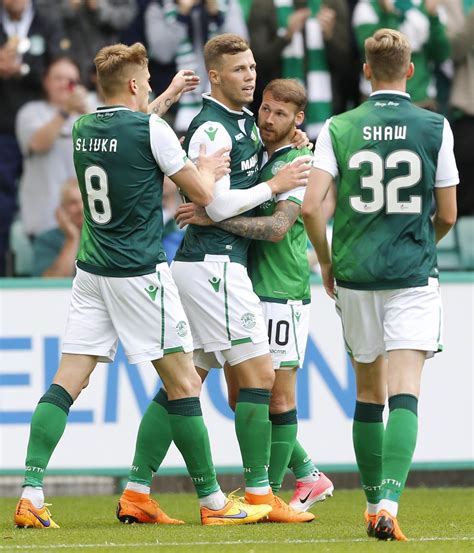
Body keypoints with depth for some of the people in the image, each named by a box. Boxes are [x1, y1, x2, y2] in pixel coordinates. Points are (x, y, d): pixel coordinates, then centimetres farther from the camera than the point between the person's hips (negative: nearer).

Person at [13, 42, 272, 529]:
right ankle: (213, 502, 5)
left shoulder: (82, 129, 8)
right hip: (139, 270, -6)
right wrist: (208, 169, 17)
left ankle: (30, 494, -9)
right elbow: (202, 194, -4)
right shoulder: (151, 129, -11)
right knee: (183, 383, 2)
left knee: (66, 382, 2)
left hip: (91, 270, 6)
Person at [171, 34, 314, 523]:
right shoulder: (211, 128, -12)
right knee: (259, 373, -9)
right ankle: (258, 493, -9)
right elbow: (219, 206, -18)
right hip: (214, 261, -10)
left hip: (196, 263, 10)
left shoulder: (244, 121, 17)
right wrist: (275, 185, -8)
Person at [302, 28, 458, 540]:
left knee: (369, 391, 16)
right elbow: (447, 215, 3)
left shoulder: (339, 129, 0)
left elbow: (311, 206, -6)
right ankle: (389, 501, -26)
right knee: (404, 392, -8)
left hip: (354, 276, 2)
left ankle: (373, 503, 24)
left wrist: (325, 262, 11)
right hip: (413, 277, -2)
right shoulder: (434, 128, -2)